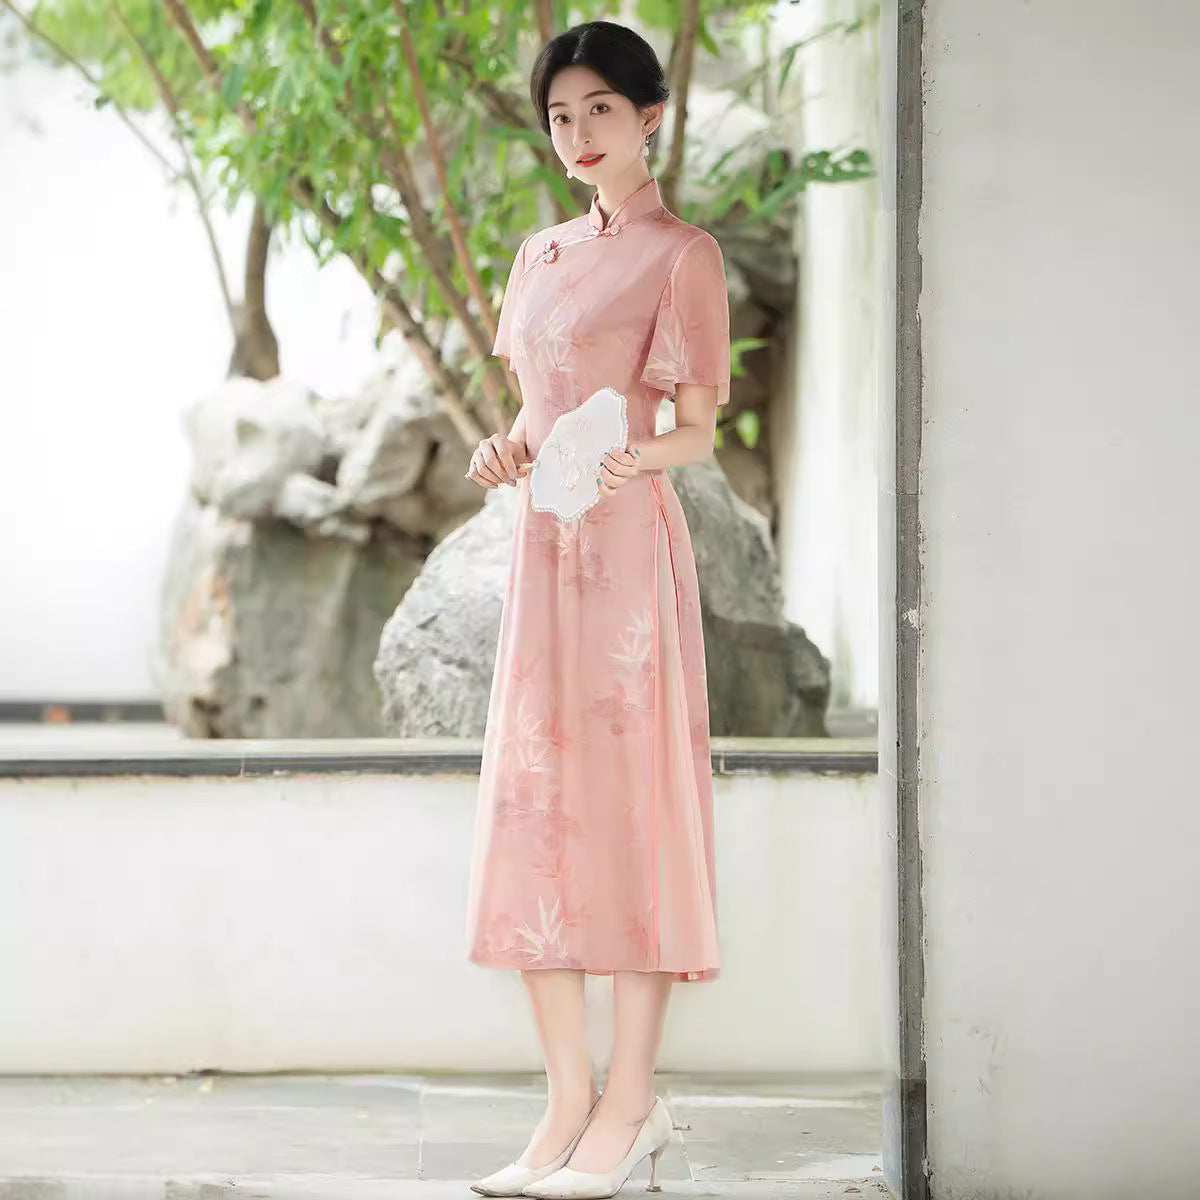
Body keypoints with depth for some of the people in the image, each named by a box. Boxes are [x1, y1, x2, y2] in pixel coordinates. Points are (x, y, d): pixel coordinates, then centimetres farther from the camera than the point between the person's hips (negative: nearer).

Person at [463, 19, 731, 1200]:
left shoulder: (681, 253, -2)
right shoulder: (540, 254, 18)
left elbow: (698, 434, -5)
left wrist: (632, 457, -25)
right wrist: (504, 449, 2)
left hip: (627, 546, -7)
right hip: (541, 547, 7)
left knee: (629, 804, -6)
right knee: (531, 809, 3)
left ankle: (632, 1101, 1)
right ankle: (568, 1096, 9)